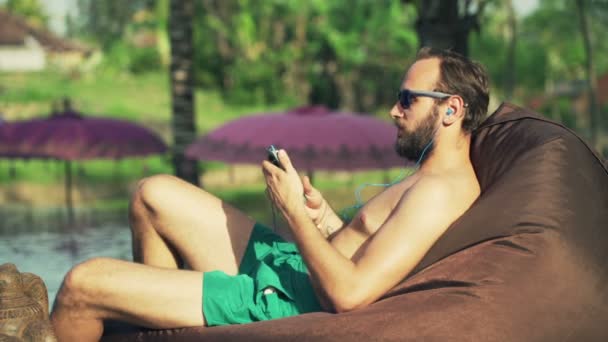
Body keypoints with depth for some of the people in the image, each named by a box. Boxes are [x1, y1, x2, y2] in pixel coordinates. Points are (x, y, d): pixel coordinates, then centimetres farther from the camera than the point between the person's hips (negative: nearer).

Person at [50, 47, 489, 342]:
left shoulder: (439, 192, -22)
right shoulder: (438, 176, 10)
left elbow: (348, 293, -30)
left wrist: (294, 210, -19)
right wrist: (321, 213, 0)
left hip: (285, 303, -11)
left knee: (83, 283, -11)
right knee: (155, 195, 18)